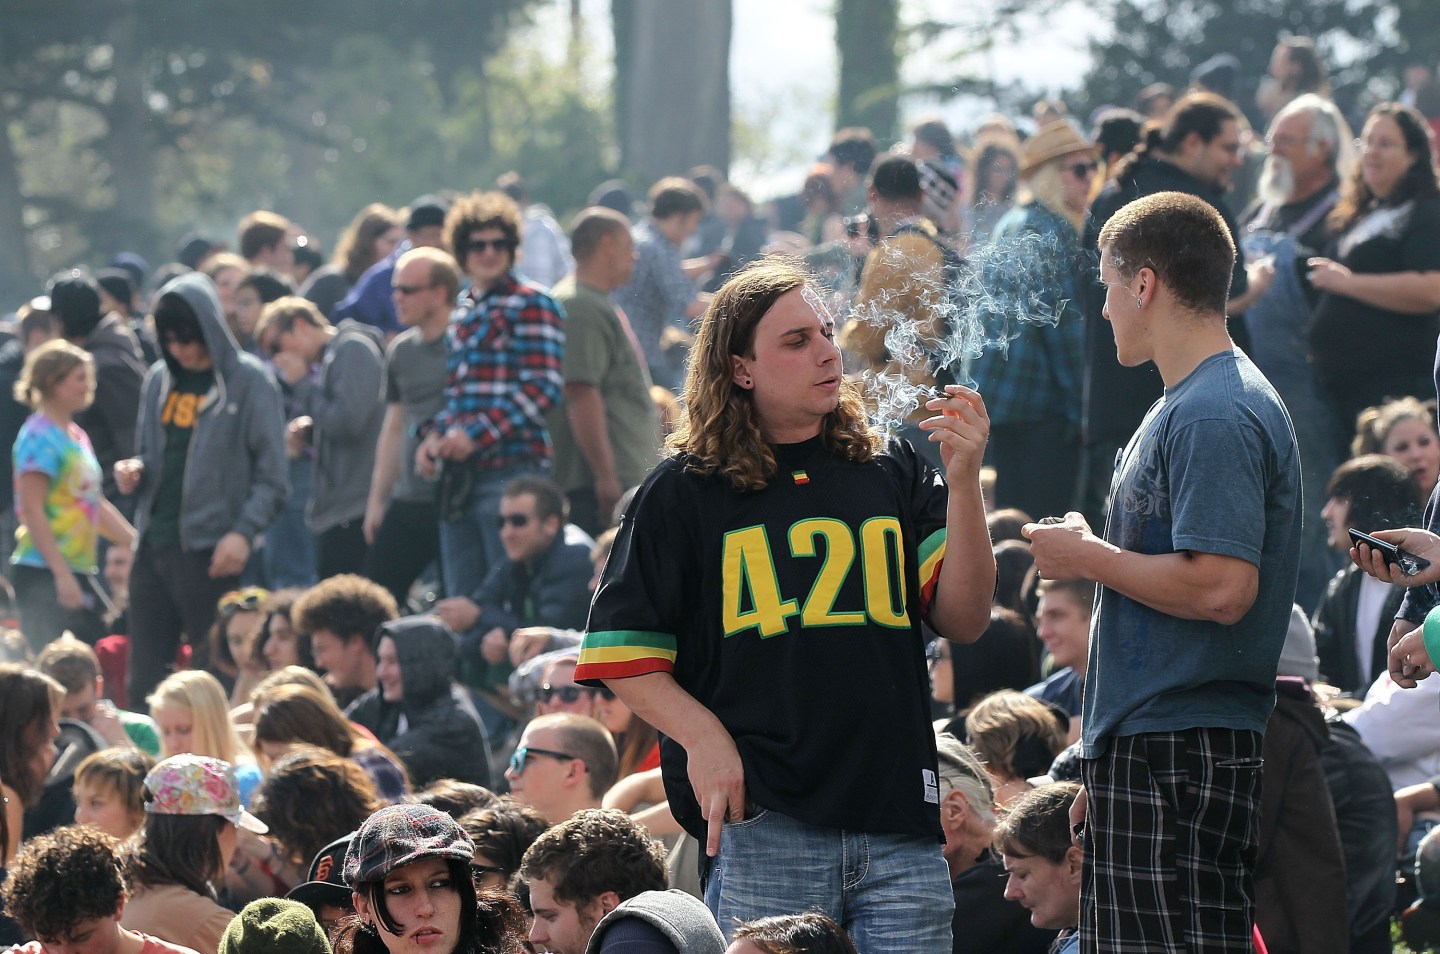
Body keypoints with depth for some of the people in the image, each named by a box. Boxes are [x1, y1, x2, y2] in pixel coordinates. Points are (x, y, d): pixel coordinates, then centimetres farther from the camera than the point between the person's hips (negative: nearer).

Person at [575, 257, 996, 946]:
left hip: (899, 820, 2)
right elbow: (624, 654, 5)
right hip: (764, 821, -2)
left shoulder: (892, 474, 13)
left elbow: (963, 622, 4)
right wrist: (703, 736, -11)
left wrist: (963, 480, -7)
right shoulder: (686, 491, 7)